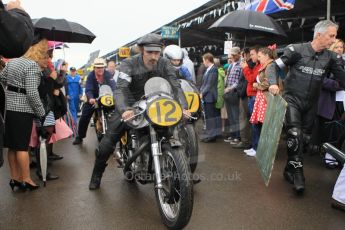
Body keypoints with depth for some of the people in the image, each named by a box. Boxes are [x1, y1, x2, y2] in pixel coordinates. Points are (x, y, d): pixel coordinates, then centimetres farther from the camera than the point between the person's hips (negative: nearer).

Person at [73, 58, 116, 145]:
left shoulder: (108, 74, -14)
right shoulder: (90, 76, -15)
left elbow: (113, 86, -26)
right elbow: (88, 89, -26)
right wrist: (90, 98, -47)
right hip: (93, 99, 0)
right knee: (84, 118, -2)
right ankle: (79, 137, 11)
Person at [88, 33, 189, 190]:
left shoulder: (164, 64, -9)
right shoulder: (129, 64, -18)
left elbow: (176, 86, -16)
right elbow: (120, 89, -30)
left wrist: (183, 107, -34)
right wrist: (124, 110, -49)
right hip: (130, 107, -2)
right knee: (108, 141, -9)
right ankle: (96, 175, 16)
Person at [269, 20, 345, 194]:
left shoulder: (330, 57, 1)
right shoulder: (296, 50, -10)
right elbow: (275, 65, -7)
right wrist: (273, 83, -23)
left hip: (311, 104, 5)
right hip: (292, 99, -4)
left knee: (304, 138, 9)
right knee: (294, 134, -20)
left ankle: (289, 170, 26)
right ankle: (298, 173, -9)